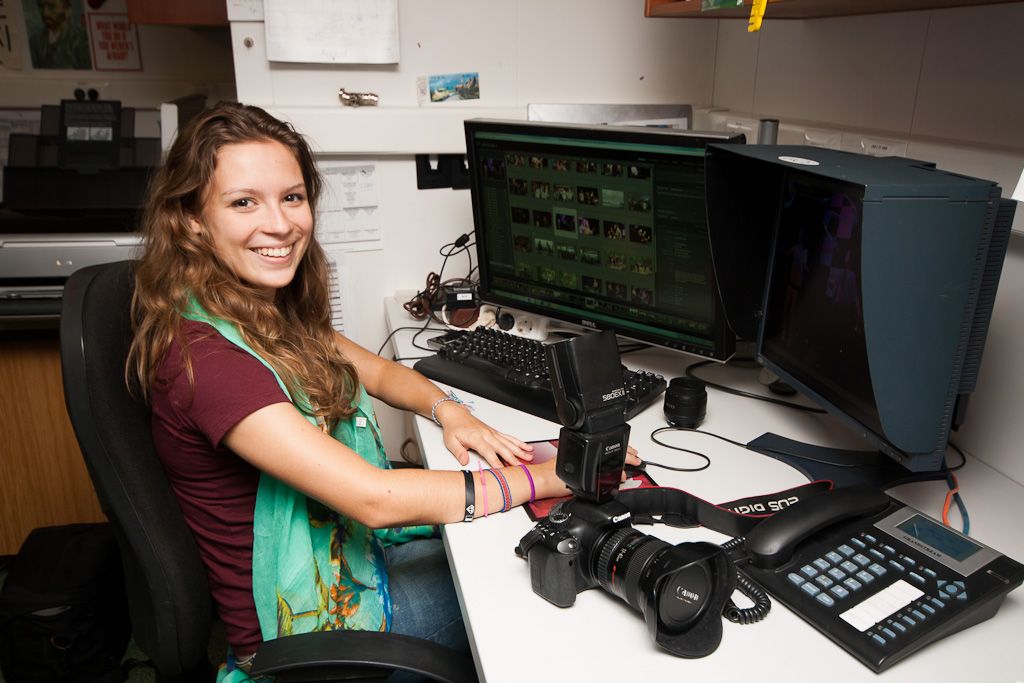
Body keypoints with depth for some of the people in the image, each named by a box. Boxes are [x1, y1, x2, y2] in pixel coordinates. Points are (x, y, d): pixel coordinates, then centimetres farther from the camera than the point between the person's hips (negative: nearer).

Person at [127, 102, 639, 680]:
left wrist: (447, 409, -10)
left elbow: (374, 370, 11)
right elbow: (375, 499, -33)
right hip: (309, 620, -7)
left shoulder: (275, 307, -2)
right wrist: (545, 478, -25)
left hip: (354, 549, 7)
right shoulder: (202, 357, -30)